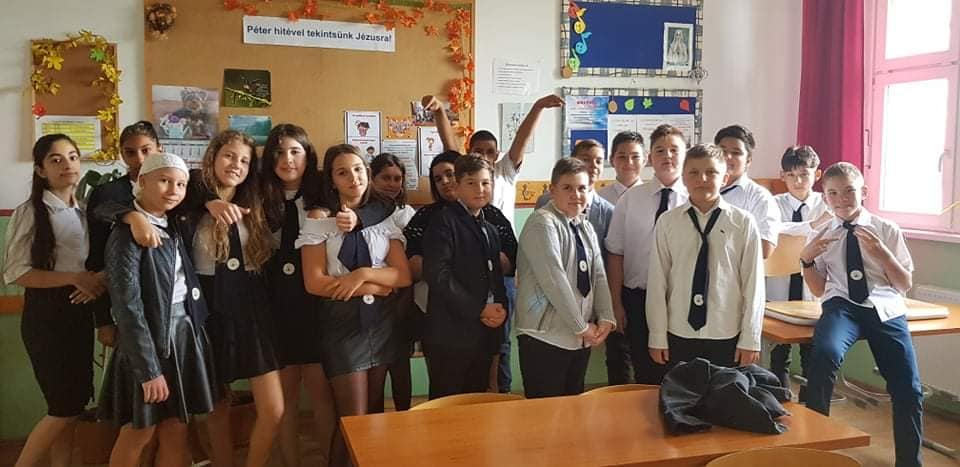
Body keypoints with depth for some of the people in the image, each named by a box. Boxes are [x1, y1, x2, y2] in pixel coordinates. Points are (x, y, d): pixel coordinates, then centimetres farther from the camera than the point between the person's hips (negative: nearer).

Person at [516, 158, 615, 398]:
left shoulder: (586, 228, 13)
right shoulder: (542, 223, -13)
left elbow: (599, 276, 8)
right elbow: (554, 281, -20)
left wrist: (606, 318, -7)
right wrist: (582, 327, -14)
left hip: (581, 338, 8)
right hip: (546, 337, -7)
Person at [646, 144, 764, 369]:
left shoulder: (743, 223, -4)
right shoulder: (667, 222, -3)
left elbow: (753, 282, -2)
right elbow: (657, 281, -1)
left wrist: (750, 339, -1)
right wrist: (657, 337, 1)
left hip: (727, 337, 0)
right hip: (678, 336, 1)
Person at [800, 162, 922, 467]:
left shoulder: (887, 230, 10)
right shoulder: (821, 236, 14)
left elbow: (905, 285, 10)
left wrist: (881, 252, -7)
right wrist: (806, 260, -3)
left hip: (885, 309, 1)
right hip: (842, 306, 0)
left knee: (908, 391, -10)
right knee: (824, 355, -34)